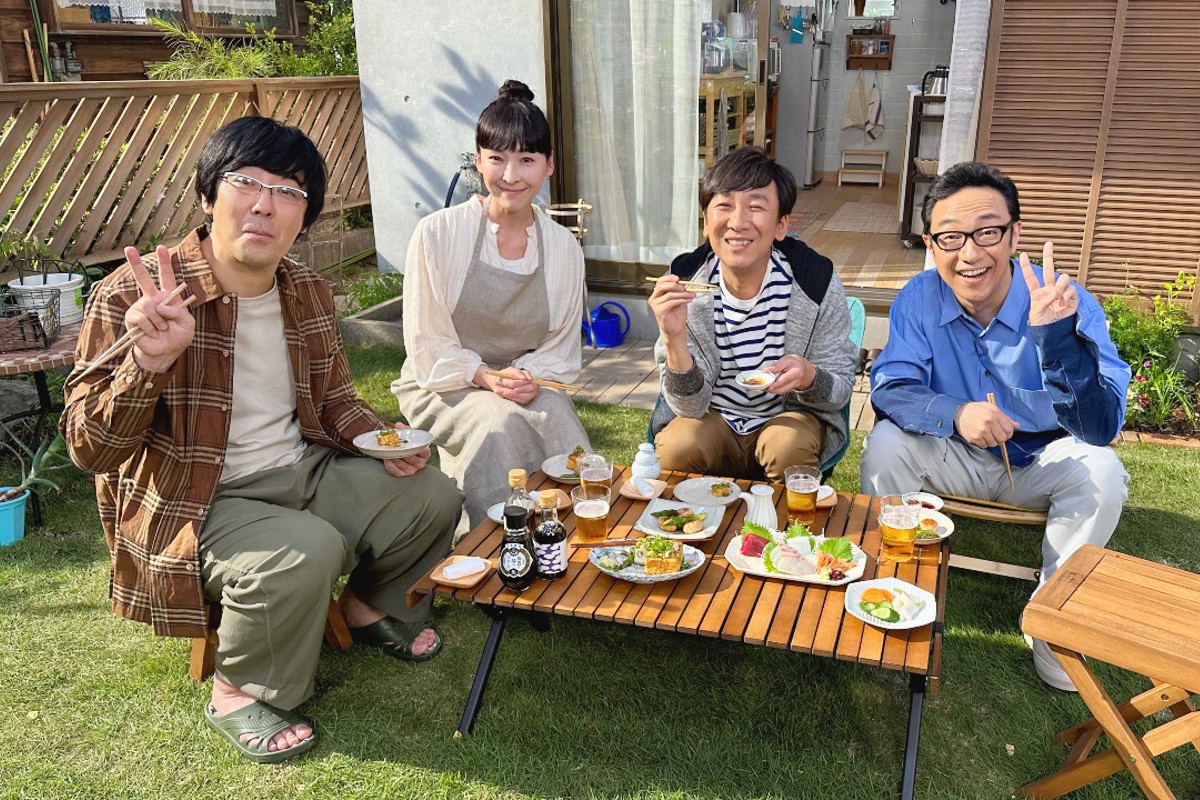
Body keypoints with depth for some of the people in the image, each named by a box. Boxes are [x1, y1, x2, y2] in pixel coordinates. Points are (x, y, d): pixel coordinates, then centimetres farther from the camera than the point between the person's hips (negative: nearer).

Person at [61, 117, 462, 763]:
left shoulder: (309, 294, 2)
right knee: (305, 552, -33)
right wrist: (149, 363, -37)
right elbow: (88, 447, -19)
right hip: (195, 503, -6)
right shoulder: (133, 296, -18)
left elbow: (333, 399, 17)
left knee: (433, 497, 2)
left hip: (303, 470, 7)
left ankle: (369, 606, 31)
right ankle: (240, 693, -2)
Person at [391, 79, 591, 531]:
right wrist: (485, 376, -21)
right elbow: (426, 345, -7)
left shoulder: (564, 248, 2)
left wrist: (530, 377, -13)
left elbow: (561, 349, 8)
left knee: (557, 419, -30)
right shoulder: (438, 233, -8)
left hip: (530, 387, 3)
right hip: (445, 387, -2)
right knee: (501, 424, -33)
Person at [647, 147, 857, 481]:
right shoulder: (684, 284, -15)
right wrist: (674, 338, -33)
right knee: (676, 446, -29)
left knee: (790, 445, -30)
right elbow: (690, 406, -15)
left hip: (790, 416, 1)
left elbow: (840, 390, -8)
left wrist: (808, 377, -32)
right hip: (712, 416, 0)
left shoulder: (817, 281, -17)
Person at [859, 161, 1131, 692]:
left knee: (1101, 470, -28)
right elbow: (889, 389, -20)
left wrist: (1058, 338, -46)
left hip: (1040, 462, 0)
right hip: (956, 461, 1)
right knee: (885, 443, -25)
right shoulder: (918, 300, -16)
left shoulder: (1067, 304, -22)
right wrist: (956, 414, -41)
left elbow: (1101, 429, -29)